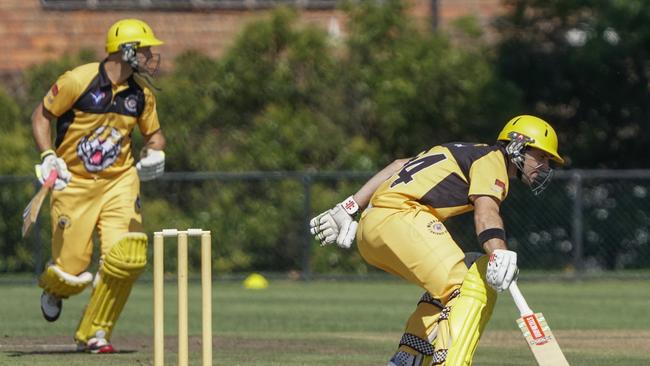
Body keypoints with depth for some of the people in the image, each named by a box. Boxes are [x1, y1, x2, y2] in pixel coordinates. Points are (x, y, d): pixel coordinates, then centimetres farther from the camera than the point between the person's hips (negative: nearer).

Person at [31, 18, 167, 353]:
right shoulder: (78, 81, -12)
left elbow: (154, 134, 17)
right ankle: (53, 287, 34)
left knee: (128, 259, -17)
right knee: (72, 276, -8)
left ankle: (93, 333, 3)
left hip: (119, 182, 4)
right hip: (73, 184, -4)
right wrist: (48, 156, -14)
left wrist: (155, 153, -5)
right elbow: (41, 115, -1)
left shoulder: (141, 93, 3)